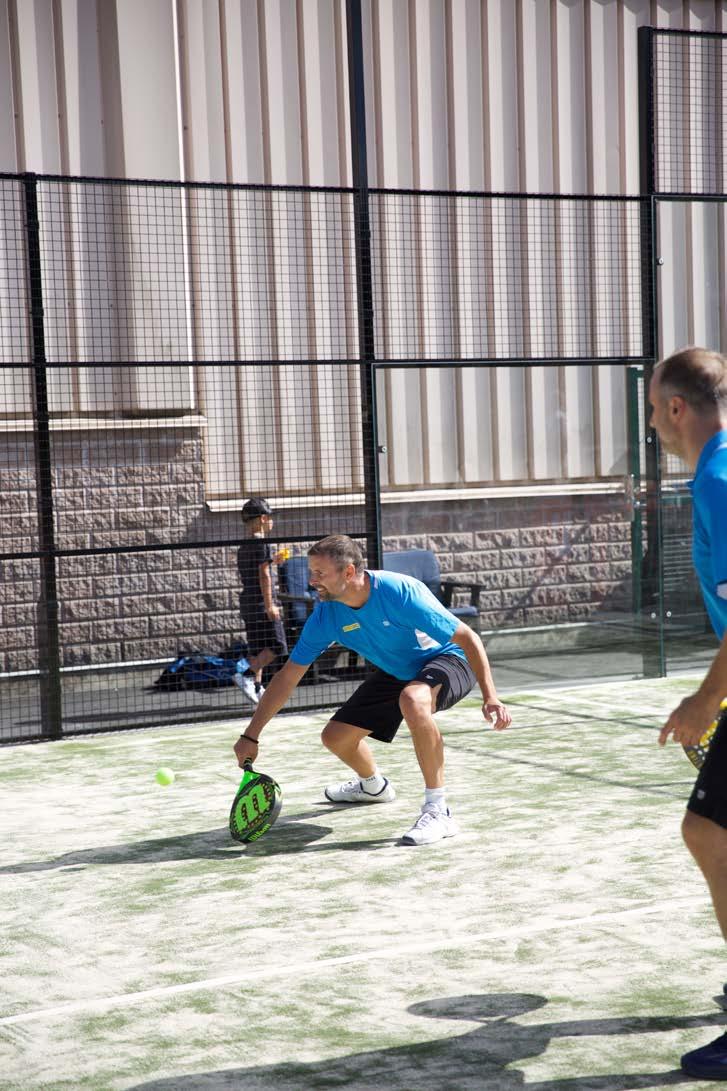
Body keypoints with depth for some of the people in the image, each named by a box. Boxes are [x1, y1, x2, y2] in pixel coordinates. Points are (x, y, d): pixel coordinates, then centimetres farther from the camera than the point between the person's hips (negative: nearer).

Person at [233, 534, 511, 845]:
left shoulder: (400, 592, -34)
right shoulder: (326, 616, -16)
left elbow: (468, 638, -28)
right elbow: (288, 677, -7)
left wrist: (490, 697, -37)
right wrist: (250, 736, -8)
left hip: (448, 659, -7)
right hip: (395, 673, 7)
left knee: (413, 699, -40)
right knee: (336, 736, 5)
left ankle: (438, 811, -32)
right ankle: (373, 785, 43)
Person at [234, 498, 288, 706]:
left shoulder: (243, 547, 15)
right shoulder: (262, 543, -11)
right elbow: (264, 576, -17)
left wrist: (272, 561, 27)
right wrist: (270, 604, -20)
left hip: (247, 601, 9)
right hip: (261, 601, -9)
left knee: (258, 649, 11)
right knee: (276, 646, -9)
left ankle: (257, 687, 10)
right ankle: (245, 673, -20)